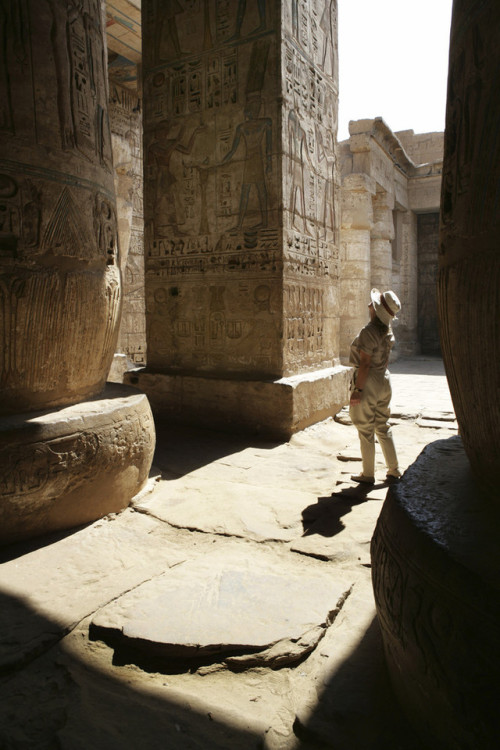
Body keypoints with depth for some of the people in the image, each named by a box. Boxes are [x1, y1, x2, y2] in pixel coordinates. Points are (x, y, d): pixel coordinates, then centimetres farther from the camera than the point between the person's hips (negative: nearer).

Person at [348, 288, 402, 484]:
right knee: (383, 427, 19)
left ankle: (368, 474, 17)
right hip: (384, 380, 8)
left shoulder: (369, 332, -21)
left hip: (368, 383, -8)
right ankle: (394, 469, 28)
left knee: (366, 431, 4)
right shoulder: (387, 331, 5)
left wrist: (357, 390, -18)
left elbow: (365, 363, -22)